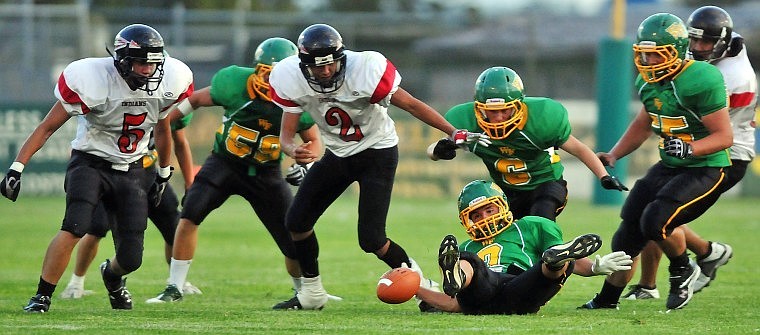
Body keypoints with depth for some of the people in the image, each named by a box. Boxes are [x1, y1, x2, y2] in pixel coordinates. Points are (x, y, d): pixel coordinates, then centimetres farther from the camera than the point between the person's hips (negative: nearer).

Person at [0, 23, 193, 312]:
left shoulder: (166, 84, -8)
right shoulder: (93, 81, -22)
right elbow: (47, 127, -16)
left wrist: (164, 174, 24)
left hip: (131, 171, 4)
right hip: (90, 163, -4)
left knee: (131, 258, -1)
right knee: (75, 228, -29)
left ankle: (112, 275, 37)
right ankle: (42, 297, -17)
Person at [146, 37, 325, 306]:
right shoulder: (235, 83, -20)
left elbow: (313, 140, 1)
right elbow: (196, 99, -1)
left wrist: (307, 160, -21)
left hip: (265, 173, 1)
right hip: (225, 163, -1)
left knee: (295, 241, -2)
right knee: (190, 214, -22)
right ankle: (175, 288, -9)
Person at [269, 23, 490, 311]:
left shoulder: (365, 70, -30)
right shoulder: (291, 80, -18)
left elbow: (411, 104, -20)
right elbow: (286, 134, -12)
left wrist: (453, 132, -23)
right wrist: (294, 151, -36)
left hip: (377, 153, -5)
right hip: (337, 155, 5)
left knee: (371, 239, -13)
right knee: (296, 221, 1)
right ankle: (311, 293, 22)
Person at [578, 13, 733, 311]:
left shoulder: (700, 81, -23)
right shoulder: (649, 81, 4)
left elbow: (724, 136, -21)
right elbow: (643, 124, 22)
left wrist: (690, 148, -36)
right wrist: (614, 155, 11)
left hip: (705, 170, -8)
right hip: (668, 168, 8)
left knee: (655, 222, -25)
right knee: (628, 235, 6)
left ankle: (683, 272, 5)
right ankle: (606, 301, 22)